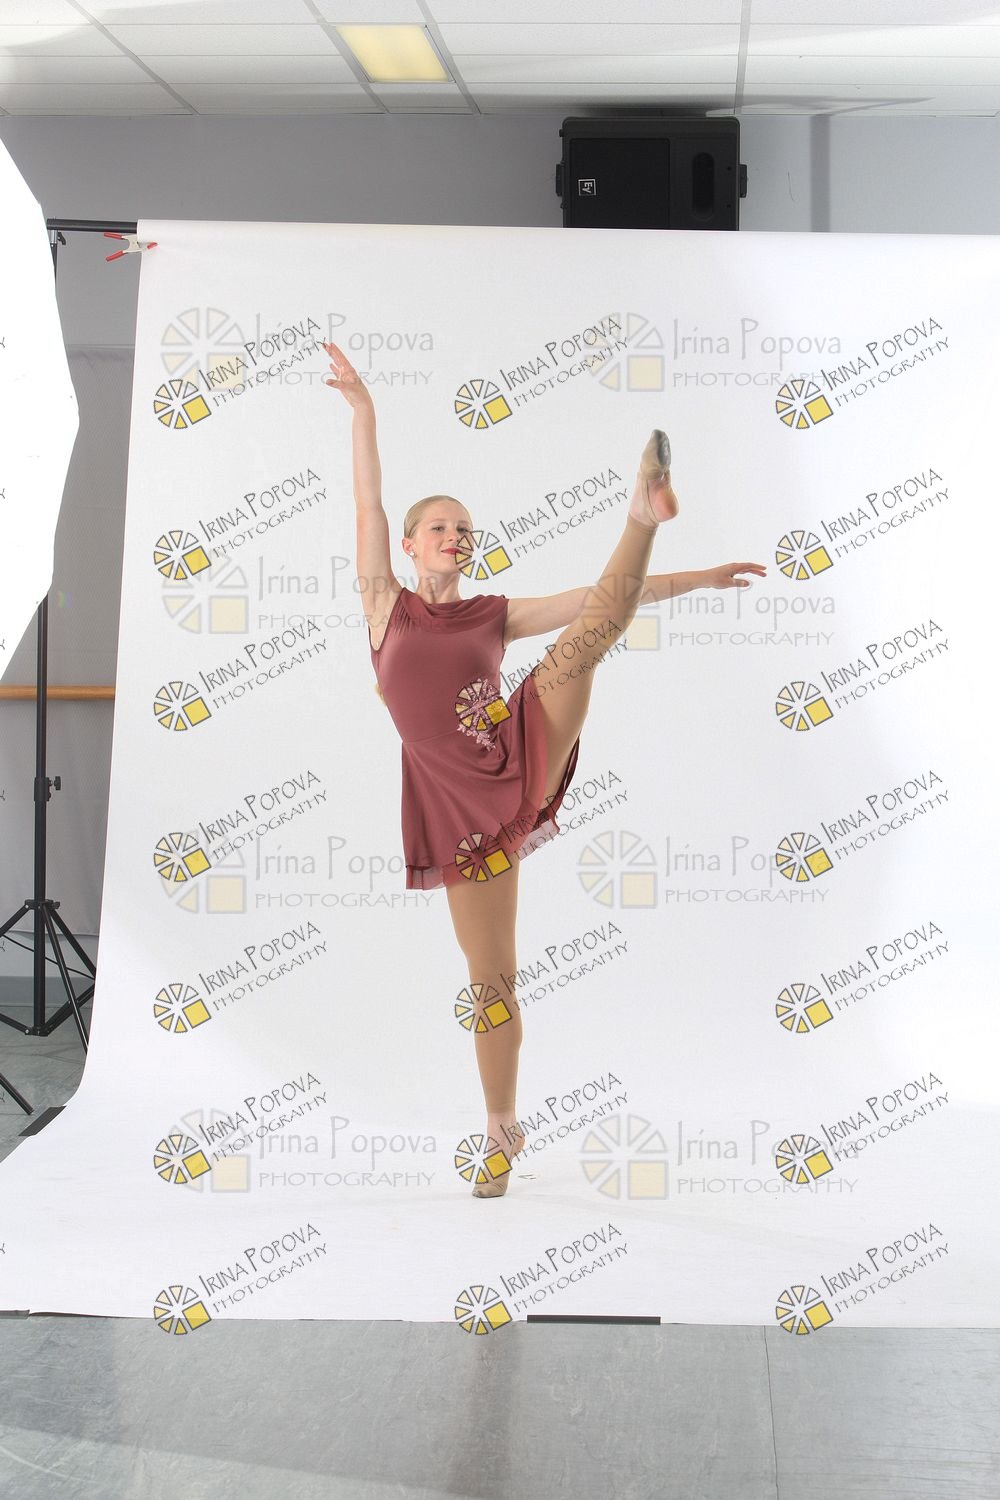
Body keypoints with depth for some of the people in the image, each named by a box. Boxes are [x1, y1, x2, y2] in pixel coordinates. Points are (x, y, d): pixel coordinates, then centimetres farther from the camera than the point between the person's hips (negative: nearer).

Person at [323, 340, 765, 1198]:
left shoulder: (494, 616, 9)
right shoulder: (387, 606, 5)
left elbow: (599, 605, 8)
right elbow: (370, 507, -2)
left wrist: (692, 579, 3)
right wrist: (362, 411, -6)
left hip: (525, 763, 1)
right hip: (462, 807, -1)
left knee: (593, 633, -15)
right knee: (492, 981, 2)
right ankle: (503, 1132, 16)